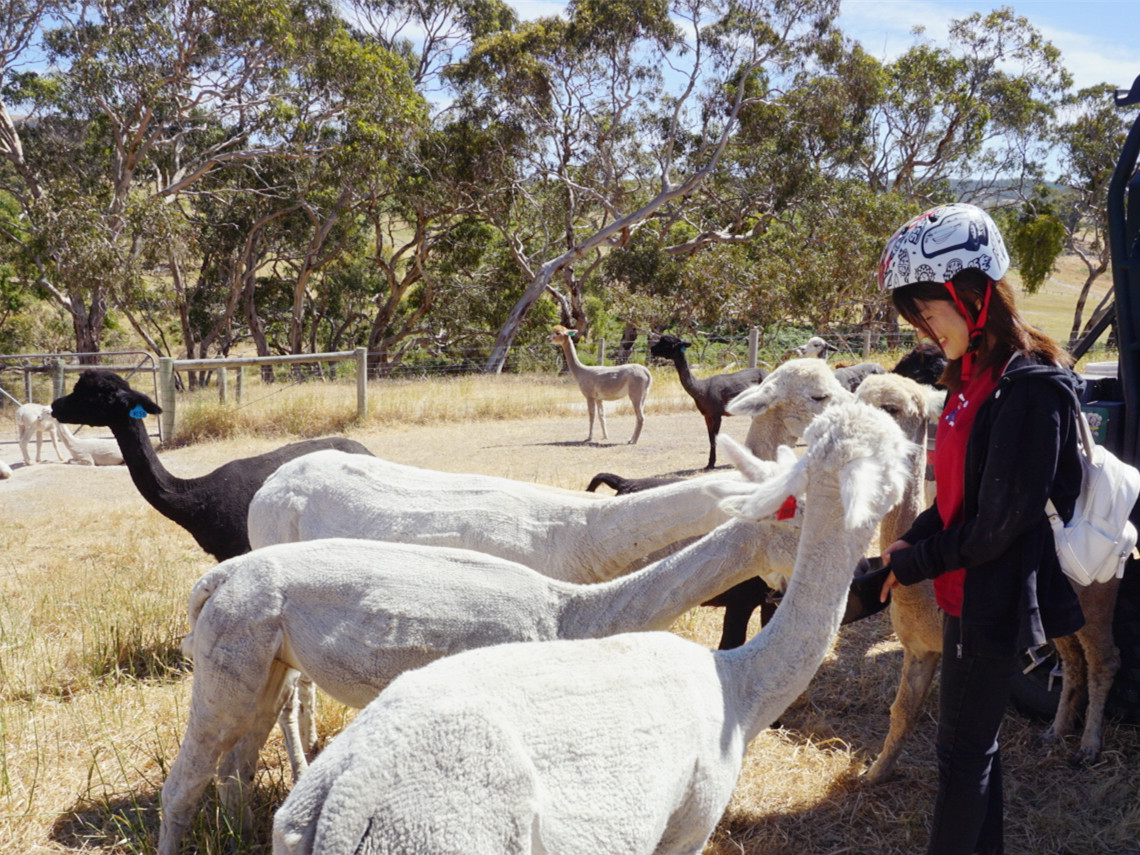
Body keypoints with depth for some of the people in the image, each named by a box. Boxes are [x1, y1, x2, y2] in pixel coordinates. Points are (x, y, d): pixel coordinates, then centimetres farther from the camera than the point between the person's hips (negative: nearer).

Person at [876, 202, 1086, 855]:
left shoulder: (1032, 389, -23)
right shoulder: (973, 374, 6)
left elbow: (998, 524, -22)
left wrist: (916, 563, -12)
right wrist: (907, 545, 0)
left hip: (997, 600, -9)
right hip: (966, 591, 9)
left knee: (965, 750, 5)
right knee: (974, 739, 21)